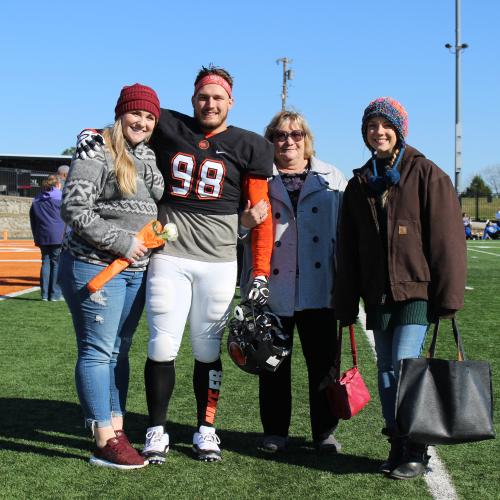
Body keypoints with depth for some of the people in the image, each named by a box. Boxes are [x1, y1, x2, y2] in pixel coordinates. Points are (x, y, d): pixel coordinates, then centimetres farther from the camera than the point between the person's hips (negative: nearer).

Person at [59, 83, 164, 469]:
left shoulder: (149, 157, 13)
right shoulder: (97, 152, -9)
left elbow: (157, 204, 26)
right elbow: (75, 210, -16)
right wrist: (122, 242, -17)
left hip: (136, 271, 8)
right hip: (95, 268, -7)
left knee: (119, 351, 12)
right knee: (98, 351, -4)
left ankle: (117, 430, 20)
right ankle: (105, 442, 0)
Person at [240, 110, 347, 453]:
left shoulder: (332, 179, 9)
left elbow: (345, 229, 7)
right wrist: (245, 221, -16)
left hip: (318, 288, 0)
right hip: (272, 289, 0)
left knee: (323, 360, 4)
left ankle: (325, 431, 17)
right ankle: (275, 431, 20)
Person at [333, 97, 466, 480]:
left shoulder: (426, 175, -2)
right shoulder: (360, 184, 13)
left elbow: (447, 237, -5)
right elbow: (348, 249, 14)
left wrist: (448, 294, -9)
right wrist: (346, 304, 11)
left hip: (417, 290, -5)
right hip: (378, 295, 5)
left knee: (403, 367, -11)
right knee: (386, 373, 8)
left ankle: (416, 451, 3)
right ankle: (398, 445, 19)